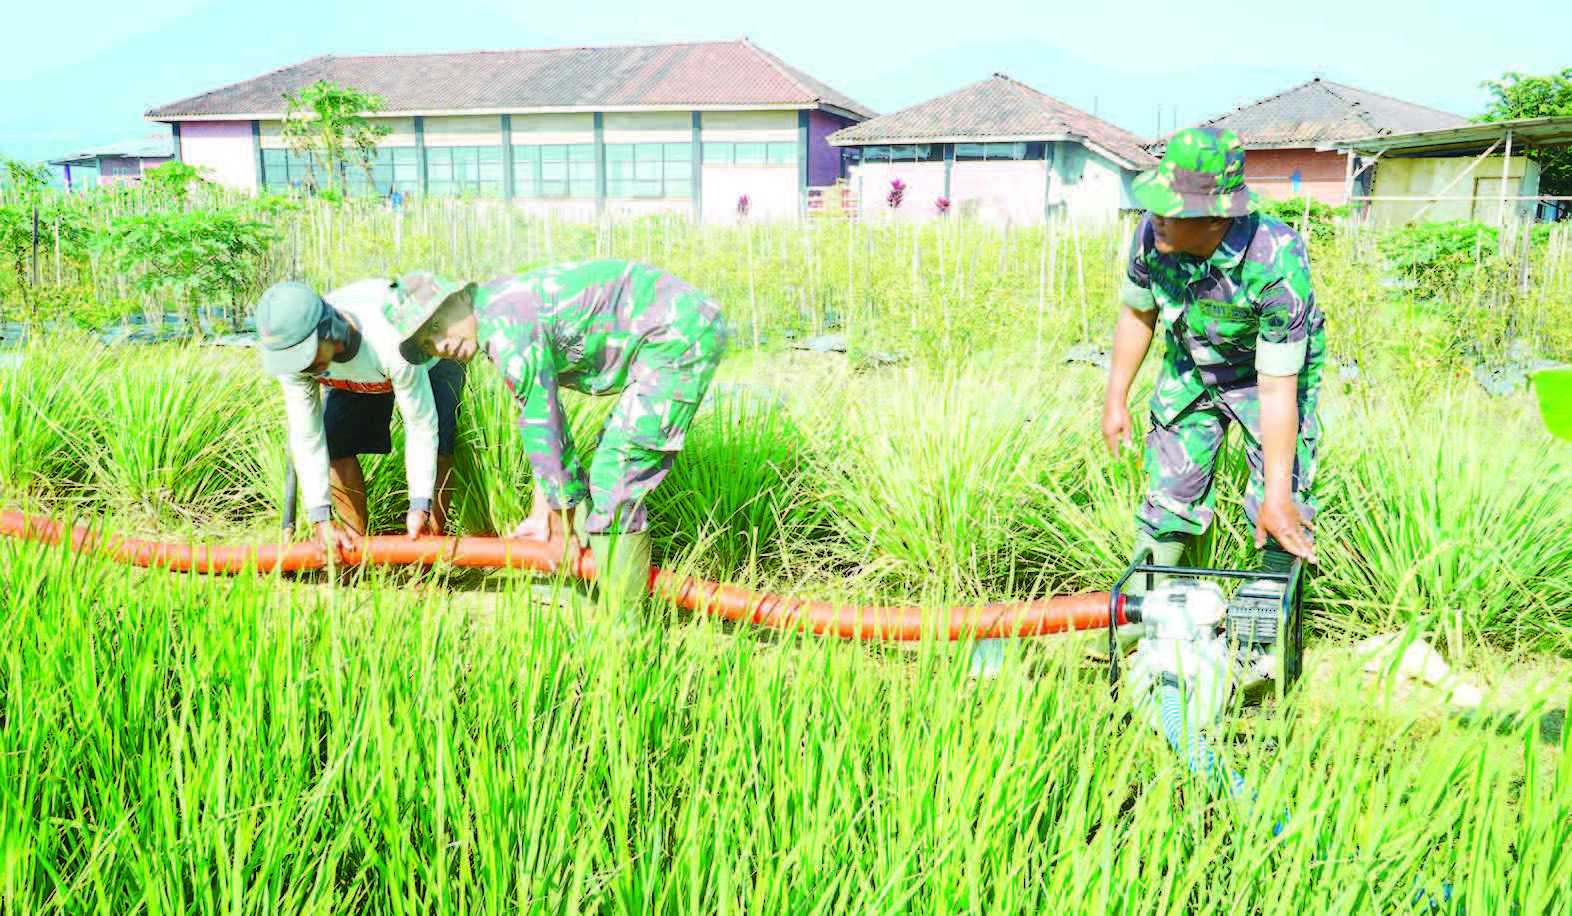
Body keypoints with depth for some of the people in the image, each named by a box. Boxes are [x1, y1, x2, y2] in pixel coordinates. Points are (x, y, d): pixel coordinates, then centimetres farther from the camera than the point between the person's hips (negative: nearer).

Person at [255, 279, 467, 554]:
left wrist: (420, 506, -34)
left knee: (434, 446, -24)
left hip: (430, 358, -4)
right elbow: (306, 438, -26)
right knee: (334, 444, -10)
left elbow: (421, 425, -35)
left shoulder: (392, 344, -47)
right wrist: (321, 519, -28)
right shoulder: (292, 350, -32)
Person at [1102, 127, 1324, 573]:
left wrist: (1277, 496, -30)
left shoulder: (1277, 264, -38)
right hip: (1188, 368, 4)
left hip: (1272, 372, -4)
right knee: (1167, 494, 4)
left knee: (1281, 517, -8)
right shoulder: (1151, 234, -25)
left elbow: (1276, 392, -33)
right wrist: (1116, 399, 2)